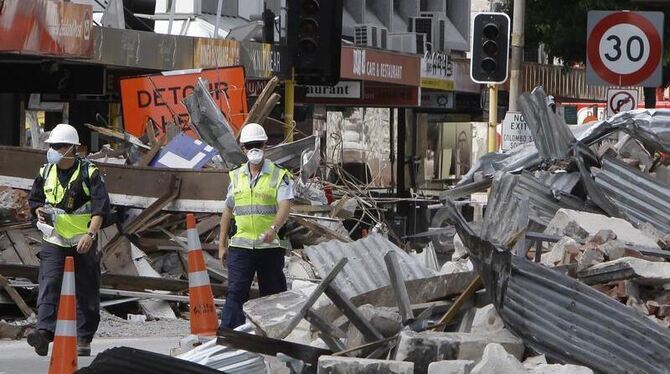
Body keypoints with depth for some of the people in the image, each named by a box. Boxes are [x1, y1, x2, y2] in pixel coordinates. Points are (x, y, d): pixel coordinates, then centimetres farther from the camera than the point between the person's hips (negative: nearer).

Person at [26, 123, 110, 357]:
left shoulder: (89, 173, -8)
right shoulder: (46, 172, 7)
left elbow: (101, 208, -13)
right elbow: (34, 198, 21)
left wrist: (90, 234, -25)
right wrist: (38, 211, -3)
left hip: (82, 243, -3)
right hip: (53, 241, 3)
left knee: (85, 292, 4)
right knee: (49, 285, -15)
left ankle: (83, 340, 13)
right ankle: (44, 332, -26)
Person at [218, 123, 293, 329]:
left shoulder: (279, 176, -1)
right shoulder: (236, 177, 12)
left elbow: (284, 207, -15)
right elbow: (227, 212, 17)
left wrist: (273, 229, -34)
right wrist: (222, 244, 14)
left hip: (270, 245, -2)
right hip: (241, 245, 2)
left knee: (273, 293, 6)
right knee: (236, 292, -8)